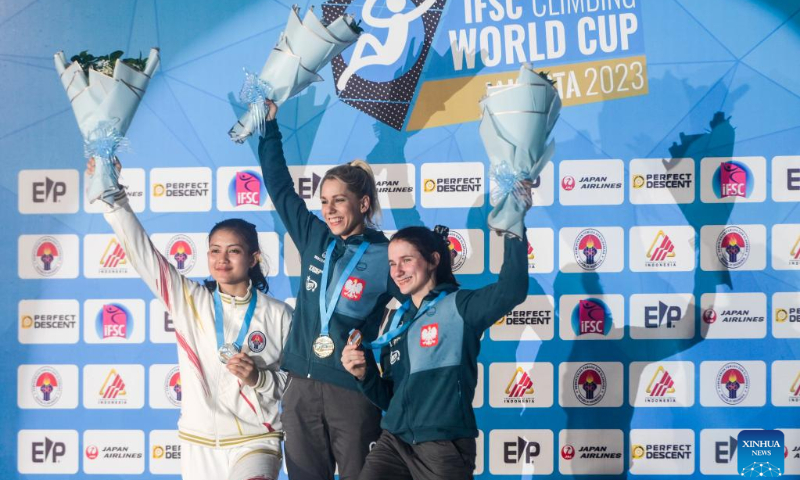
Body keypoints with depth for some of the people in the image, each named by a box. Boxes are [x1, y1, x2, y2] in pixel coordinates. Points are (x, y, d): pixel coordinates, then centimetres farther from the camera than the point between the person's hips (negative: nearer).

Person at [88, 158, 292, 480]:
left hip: (255, 441, -2)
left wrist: (259, 378, -15)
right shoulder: (189, 300, 2)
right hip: (198, 444, 3)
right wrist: (112, 192, -14)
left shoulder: (277, 314, -2)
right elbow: (141, 250, -5)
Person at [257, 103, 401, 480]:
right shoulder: (314, 239, 7)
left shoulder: (385, 256, -6)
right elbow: (280, 187, 15)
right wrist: (269, 124, 17)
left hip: (353, 391, -4)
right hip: (301, 387, 4)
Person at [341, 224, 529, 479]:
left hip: (443, 446, -6)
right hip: (394, 441, 6)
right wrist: (365, 375, -1)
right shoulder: (399, 319, 14)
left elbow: (510, 290, -26)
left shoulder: (458, 306, -5)